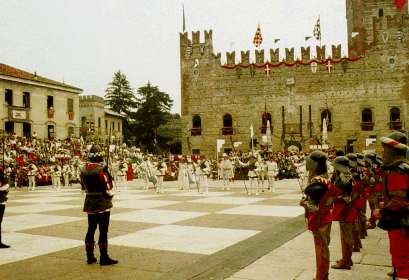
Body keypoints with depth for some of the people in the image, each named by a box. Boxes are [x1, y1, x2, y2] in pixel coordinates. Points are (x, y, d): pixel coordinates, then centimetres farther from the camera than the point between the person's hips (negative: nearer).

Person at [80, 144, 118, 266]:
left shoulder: (83, 169, 3)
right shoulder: (102, 170, -19)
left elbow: (84, 186, 13)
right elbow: (108, 188, -16)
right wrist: (110, 196, 3)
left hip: (89, 203, 7)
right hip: (103, 204, -7)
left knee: (91, 229, 14)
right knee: (103, 231, -1)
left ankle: (90, 256, 22)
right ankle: (104, 258, 3)